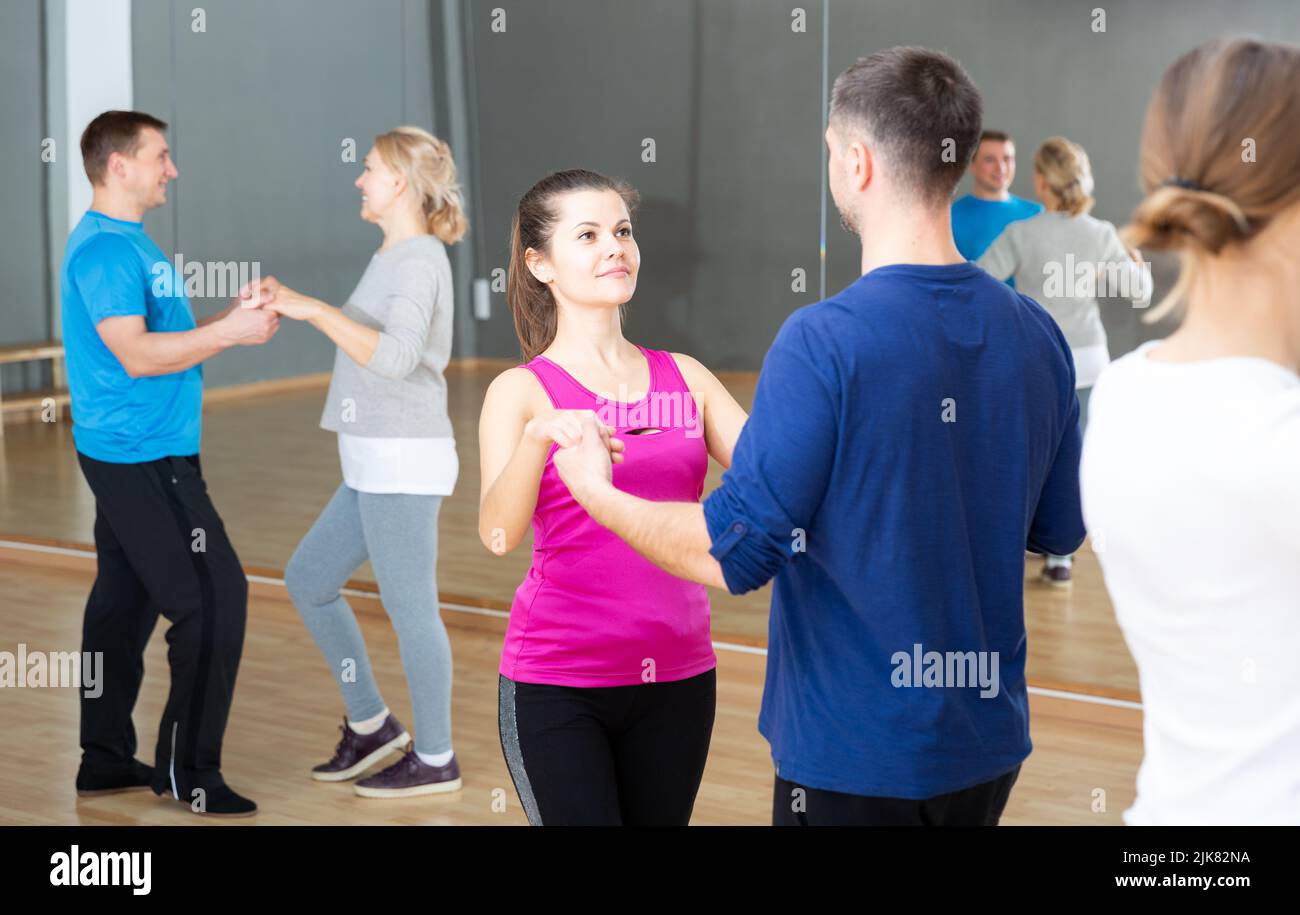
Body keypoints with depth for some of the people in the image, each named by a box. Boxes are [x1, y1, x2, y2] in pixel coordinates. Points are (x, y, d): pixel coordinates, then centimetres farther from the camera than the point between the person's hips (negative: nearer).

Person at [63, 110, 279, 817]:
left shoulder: (124, 241, 16)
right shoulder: (105, 247, -15)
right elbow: (136, 355, -23)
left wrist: (232, 319, 6)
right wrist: (230, 332, -18)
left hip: (130, 452, 10)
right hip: (141, 457, -10)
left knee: (124, 601, 14)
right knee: (214, 599, -9)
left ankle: (106, 761, 22)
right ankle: (188, 772, -1)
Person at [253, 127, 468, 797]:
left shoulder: (419, 259, -13)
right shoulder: (395, 258, 16)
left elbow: (397, 357, -27)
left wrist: (314, 309, -24)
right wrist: (297, 306, 14)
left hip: (404, 463, -10)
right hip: (378, 466, 10)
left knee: (409, 609, 0)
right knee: (307, 580, 16)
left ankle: (435, 759, 14)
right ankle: (370, 725, 24)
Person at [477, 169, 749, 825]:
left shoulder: (685, 378, 6)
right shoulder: (521, 391, -5)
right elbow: (497, 533, -19)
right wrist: (541, 433, -35)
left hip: (677, 674, 4)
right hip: (557, 682, -4)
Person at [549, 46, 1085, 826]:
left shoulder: (823, 342, -20)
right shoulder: (1037, 335, -3)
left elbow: (738, 554, -20)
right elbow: (1058, 529, 7)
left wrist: (596, 491, -4)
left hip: (858, 753, -5)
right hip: (989, 738, 6)